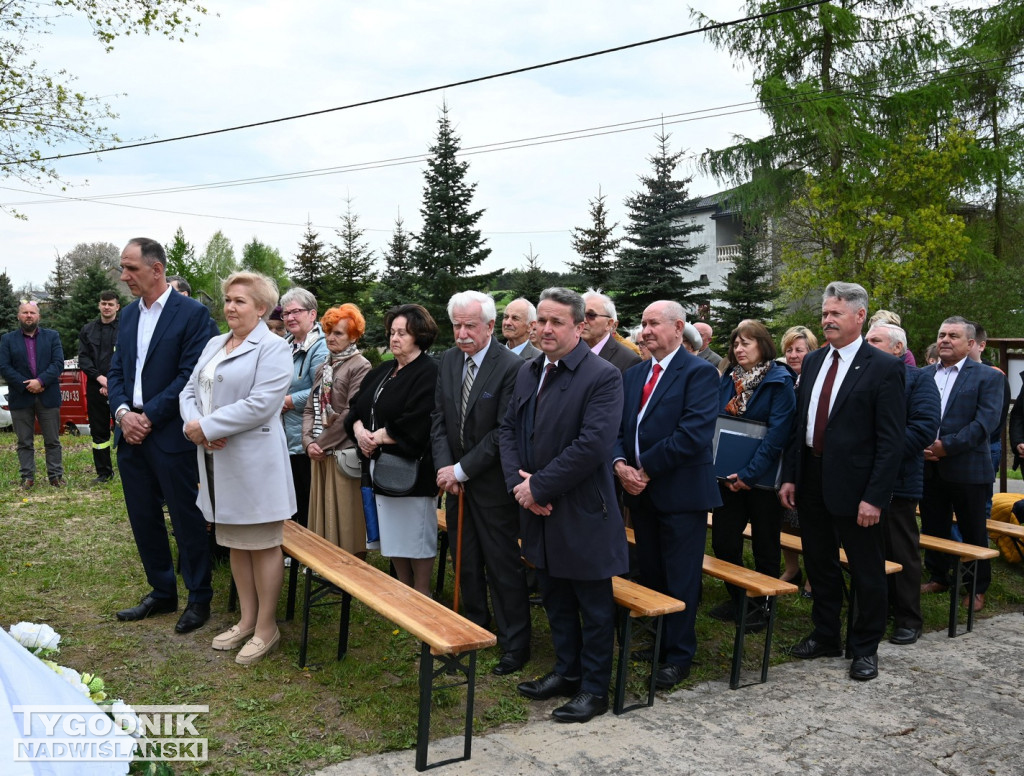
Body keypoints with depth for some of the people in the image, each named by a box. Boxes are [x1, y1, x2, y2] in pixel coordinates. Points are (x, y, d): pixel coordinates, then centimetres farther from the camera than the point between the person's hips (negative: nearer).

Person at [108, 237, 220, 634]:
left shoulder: (192, 314, -10)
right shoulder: (128, 315, 12)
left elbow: (191, 376, -15)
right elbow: (116, 370, 12)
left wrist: (149, 417, -16)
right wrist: (122, 412, -5)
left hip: (170, 434, -7)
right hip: (131, 433, 7)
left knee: (187, 519, 4)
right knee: (143, 519, 14)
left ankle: (199, 598, 18)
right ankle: (161, 592, 30)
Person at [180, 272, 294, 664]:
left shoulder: (273, 348, -11)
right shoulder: (214, 344, 15)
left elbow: (261, 403, -21)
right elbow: (190, 390, 13)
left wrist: (207, 427, -18)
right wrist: (193, 423, -8)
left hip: (254, 462, -8)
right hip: (216, 460, 8)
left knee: (263, 545, 3)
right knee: (235, 543, 17)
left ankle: (266, 628, 15)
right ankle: (246, 620, 30)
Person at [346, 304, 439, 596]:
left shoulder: (429, 373, -12)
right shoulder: (382, 372, 16)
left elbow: (416, 424, -22)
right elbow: (357, 407, 15)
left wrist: (377, 437, -14)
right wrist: (359, 429, -6)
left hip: (412, 467, -8)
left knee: (416, 536, 1)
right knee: (392, 533, 13)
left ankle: (422, 597, 15)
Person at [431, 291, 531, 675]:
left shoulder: (511, 366, -17)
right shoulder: (448, 360, 4)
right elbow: (439, 420, 6)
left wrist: (461, 470, -16)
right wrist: (445, 468, -7)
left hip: (492, 484, -6)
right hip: (455, 481, 6)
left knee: (503, 567, 3)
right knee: (466, 564, 17)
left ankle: (515, 644, 16)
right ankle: (475, 628, 34)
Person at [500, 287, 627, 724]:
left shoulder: (602, 377, -16)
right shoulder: (528, 372, 9)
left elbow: (593, 444, -24)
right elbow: (508, 429, 10)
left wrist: (539, 486, -19)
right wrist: (517, 481, -7)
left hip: (582, 514, -7)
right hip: (539, 510, 7)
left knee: (594, 607, 9)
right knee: (555, 600, 21)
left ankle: (594, 688, 23)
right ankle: (566, 671, 38)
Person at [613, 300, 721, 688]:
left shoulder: (699, 373, -11)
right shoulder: (634, 374, 12)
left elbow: (695, 433, -21)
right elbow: (618, 427, 10)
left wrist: (647, 469, -17)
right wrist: (620, 463, -10)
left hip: (681, 492, -7)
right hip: (640, 491, 7)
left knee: (680, 579, 4)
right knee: (650, 574, 16)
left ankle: (678, 656, 18)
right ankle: (657, 641, 32)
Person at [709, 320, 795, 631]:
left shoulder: (779, 382, -9)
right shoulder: (727, 380, 8)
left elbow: (777, 433, -16)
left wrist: (749, 474, -19)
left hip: (763, 477, -5)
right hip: (729, 477, 5)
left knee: (765, 548, 7)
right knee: (723, 542, 5)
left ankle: (763, 607, 23)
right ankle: (737, 600, 25)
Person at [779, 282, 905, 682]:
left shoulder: (884, 367, -10)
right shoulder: (813, 361, 9)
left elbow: (891, 439, -13)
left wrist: (874, 497, -17)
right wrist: (789, 476, 6)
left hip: (854, 485, -6)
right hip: (811, 480, 6)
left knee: (866, 571, 8)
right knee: (819, 565, 17)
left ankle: (865, 648, 25)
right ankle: (825, 637, 34)